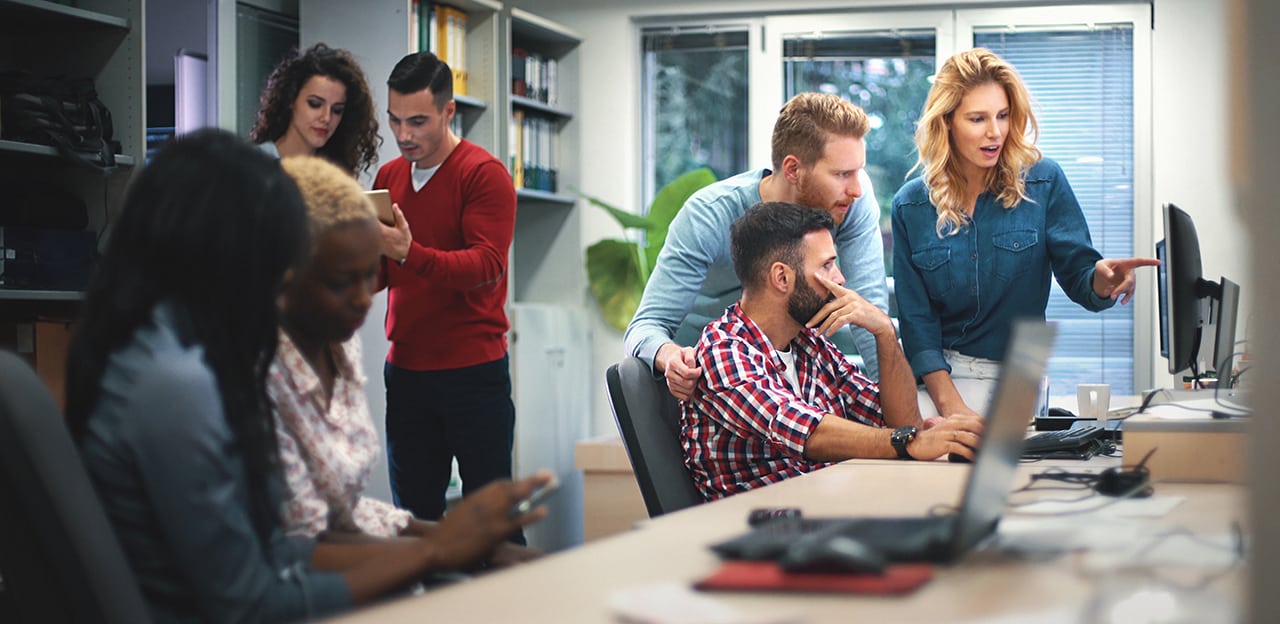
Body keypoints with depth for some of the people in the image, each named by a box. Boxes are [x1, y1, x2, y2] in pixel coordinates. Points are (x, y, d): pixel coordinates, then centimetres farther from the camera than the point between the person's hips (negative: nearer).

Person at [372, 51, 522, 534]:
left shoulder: (484, 174, -7)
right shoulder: (388, 177, 12)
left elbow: (487, 266, -19)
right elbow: (380, 276, 16)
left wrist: (410, 254, -32)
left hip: (472, 370, -6)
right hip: (405, 369, 6)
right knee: (415, 517, 8)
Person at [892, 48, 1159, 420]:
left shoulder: (1043, 182, 0)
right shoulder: (911, 206, 2)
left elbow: (1079, 279, -2)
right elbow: (915, 316, -1)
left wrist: (1102, 280, -28)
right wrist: (949, 404, -15)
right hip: (935, 372, 1)